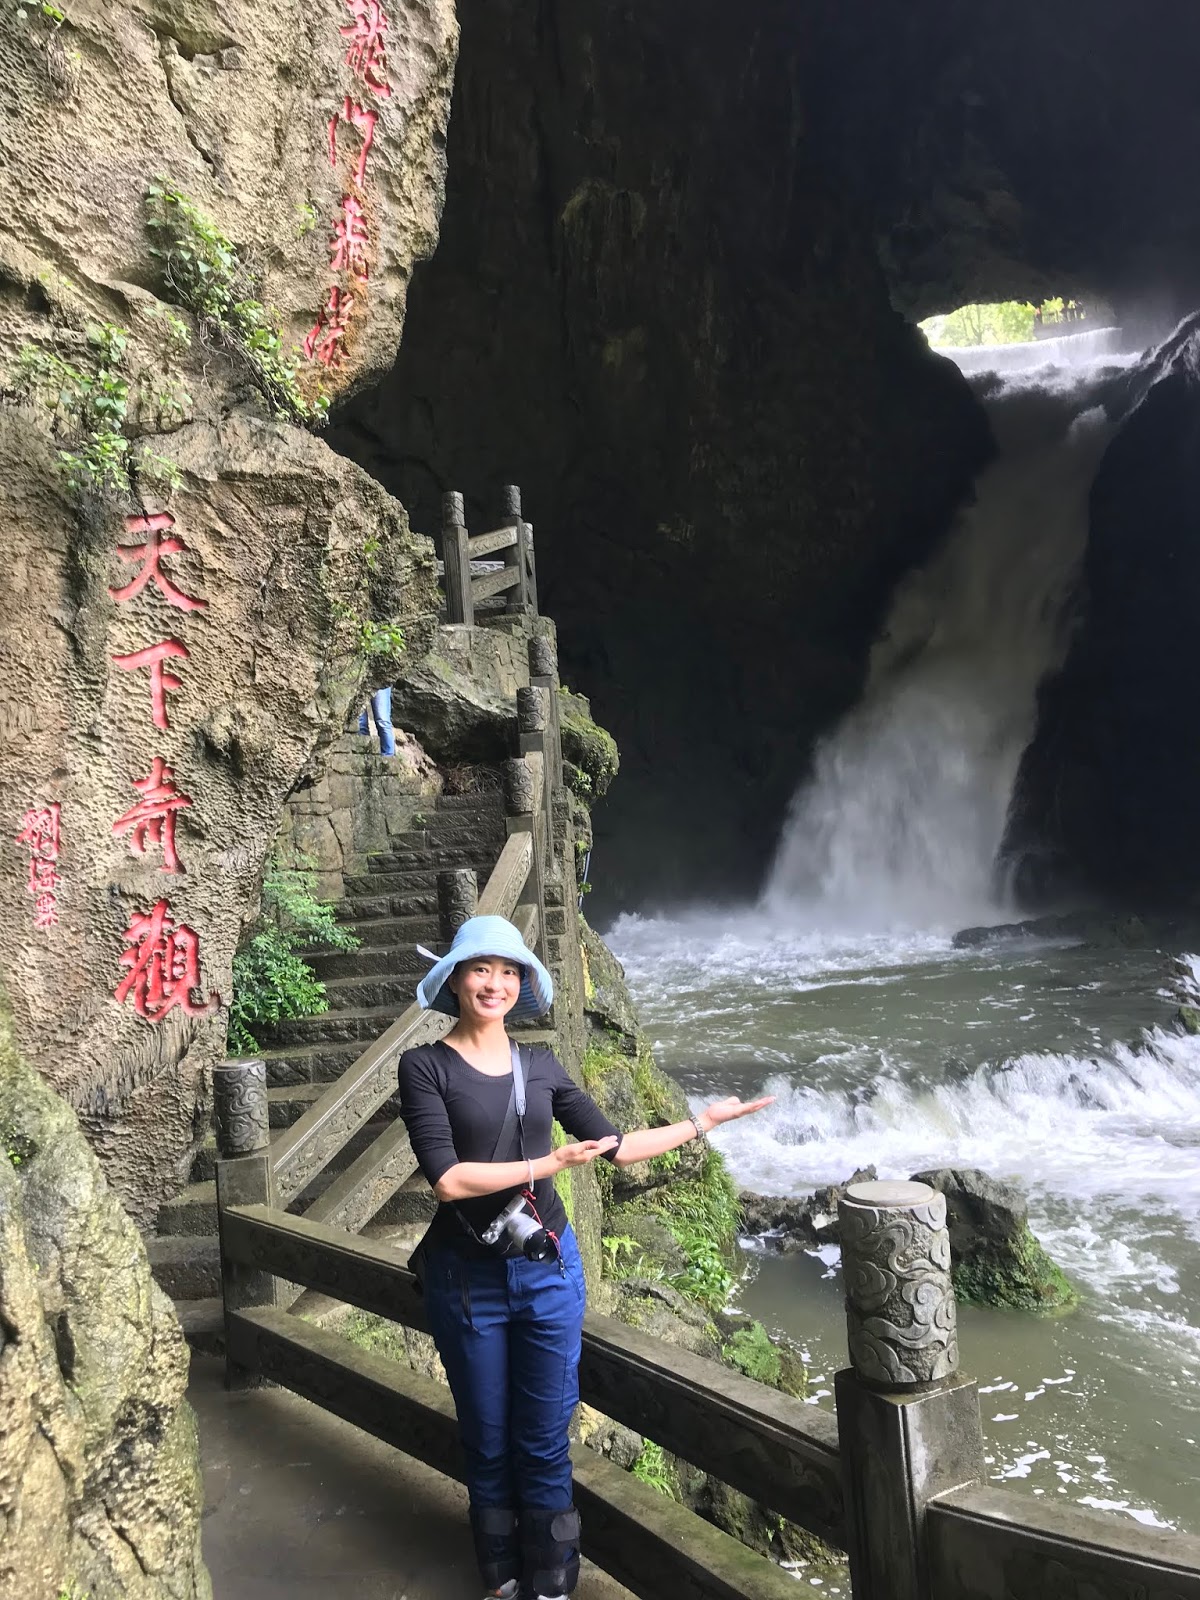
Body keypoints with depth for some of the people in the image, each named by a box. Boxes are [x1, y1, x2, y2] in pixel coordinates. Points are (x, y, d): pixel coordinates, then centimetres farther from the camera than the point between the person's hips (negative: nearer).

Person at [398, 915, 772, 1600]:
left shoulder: (540, 1066, 4)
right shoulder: (426, 1067, -9)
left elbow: (615, 1145, 9)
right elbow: (448, 1179, -19)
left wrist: (703, 1121, 11)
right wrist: (548, 1165, -18)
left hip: (548, 1269, 3)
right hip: (468, 1277, -2)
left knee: (545, 1442, 10)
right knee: (488, 1444, 13)